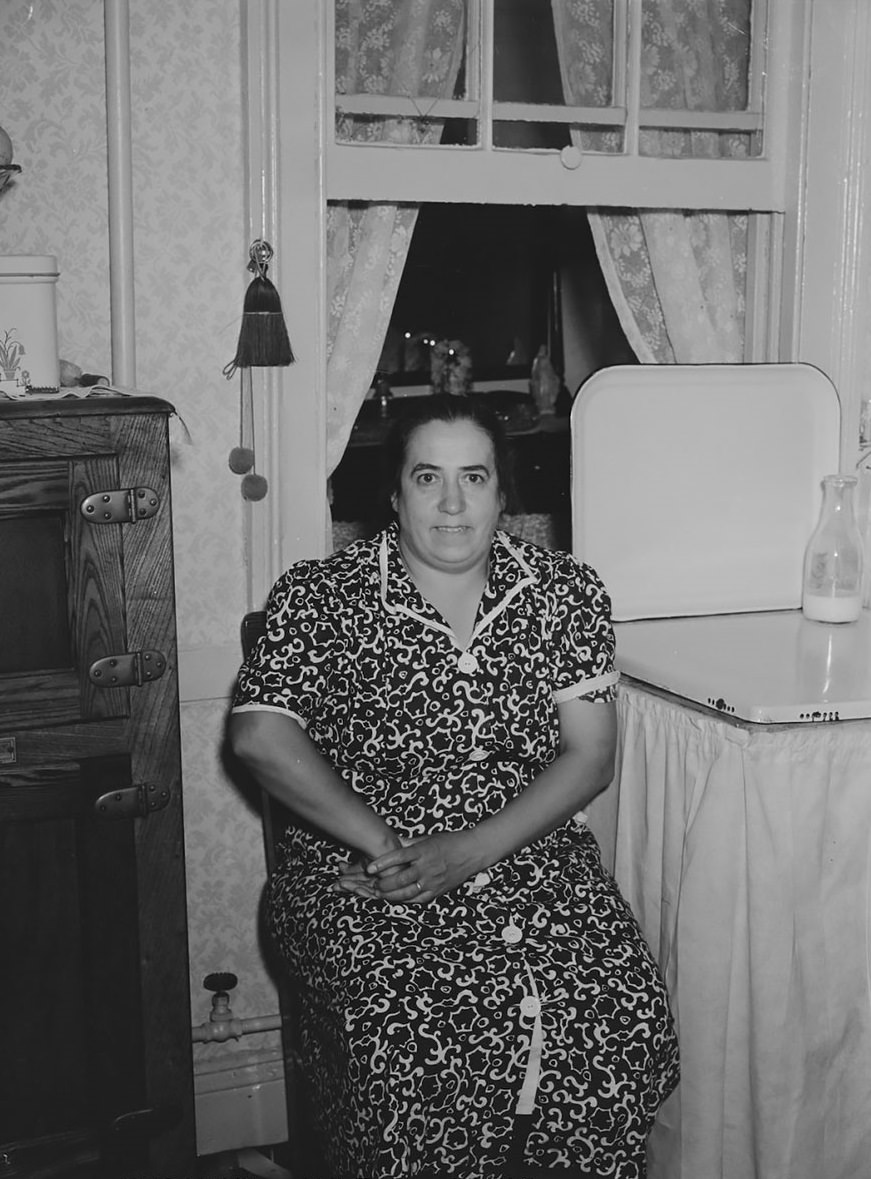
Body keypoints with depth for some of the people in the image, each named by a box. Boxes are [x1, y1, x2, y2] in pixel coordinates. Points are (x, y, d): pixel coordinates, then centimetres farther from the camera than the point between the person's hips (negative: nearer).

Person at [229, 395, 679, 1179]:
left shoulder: (568, 594, 6)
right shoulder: (318, 598, 0)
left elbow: (589, 754, 0)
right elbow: (262, 737, -10)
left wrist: (472, 850, -13)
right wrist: (383, 843, -17)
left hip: (528, 845, 2)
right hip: (359, 871, -2)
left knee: (619, 1004, -21)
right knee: (408, 1021, -28)